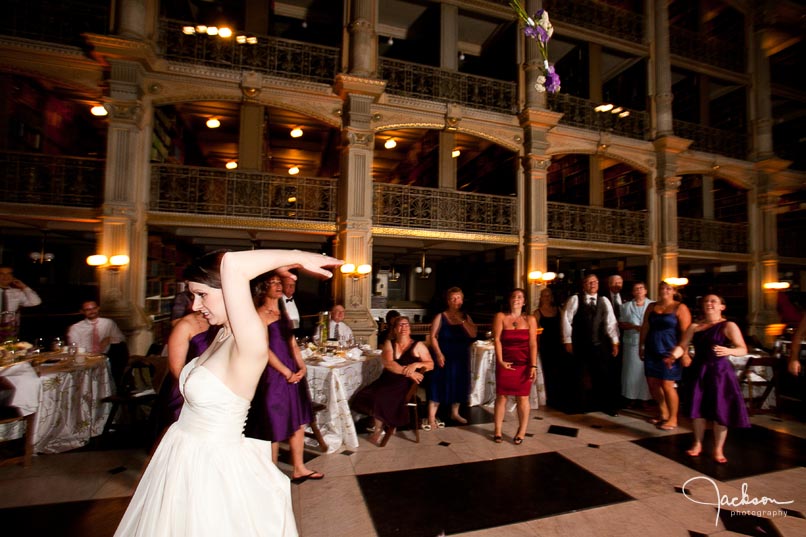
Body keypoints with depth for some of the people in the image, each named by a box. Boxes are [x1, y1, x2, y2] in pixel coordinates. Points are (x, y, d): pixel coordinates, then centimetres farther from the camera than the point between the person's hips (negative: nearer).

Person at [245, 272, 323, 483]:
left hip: (293, 374, 8)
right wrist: (287, 373, -15)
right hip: (273, 375, -7)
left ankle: (298, 469, 28)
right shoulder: (260, 314, -10)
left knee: (298, 423, 13)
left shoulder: (283, 313, 14)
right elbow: (264, 349, -16)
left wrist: (302, 367, 1)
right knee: (275, 428, 4)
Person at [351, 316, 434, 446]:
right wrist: (407, 371, -20)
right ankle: (386, 425, 0)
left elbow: (431, 364, -1)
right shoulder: (389, 343, 8)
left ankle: (380, 429, 4)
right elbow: (388, 363, -8)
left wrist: (416, 364, -20)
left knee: (380, 398, -26)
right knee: (364, 396, -20)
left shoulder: (418, 345, 2)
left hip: (405, 384, -4)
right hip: (387, 381, 4)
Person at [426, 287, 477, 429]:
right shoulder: (440, 317, -7)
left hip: (461, 357, 5)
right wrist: (438, 354, -19)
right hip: (444, 356, -5)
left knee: (458, 384, 14)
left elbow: (474, 334, -6)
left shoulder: (465, 317, 6)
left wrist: (462, 321, -16)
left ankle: (455, 413, 34)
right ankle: (431, 418, 1)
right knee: (439, 385, -4)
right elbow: (433, 337, -11)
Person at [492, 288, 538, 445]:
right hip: (505, 363, 0)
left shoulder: (530, 319, 2)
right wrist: (500, 361, -13)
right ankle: (497, 431, 16)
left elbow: (533, 343, -4)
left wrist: (533, 366, -10)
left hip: (524, 364, 0)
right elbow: (497, 340, -6)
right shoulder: (500, 317, -1)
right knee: (501, 396, 5)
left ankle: (521, 432, 18)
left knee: (523, 398, 5)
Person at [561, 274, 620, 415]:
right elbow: (566, 320, -5)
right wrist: (567, 341, -7)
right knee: (581, 377, 8)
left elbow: (611, 322, 6)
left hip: (601, 345, 3)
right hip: (581, 346, -3)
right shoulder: (574, 299, -2)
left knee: (604, 376, 9)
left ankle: (607, 406, 25)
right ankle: (581, 406, 23)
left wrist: (615, 342, 1)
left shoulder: (604, 301, 9)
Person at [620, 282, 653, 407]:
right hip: (632, 343, 1)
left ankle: (644, 398, 12)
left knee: (645, 371, 2)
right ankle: (632, 397, 11)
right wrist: (634, 326, -13)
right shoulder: (626, 306, 8)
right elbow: (621, 324, 2)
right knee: (632, 370, 3)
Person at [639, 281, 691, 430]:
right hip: (652, 351, 5)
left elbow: (685, 332, -11)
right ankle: (663, 413, 28)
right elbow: (645, 328, 10)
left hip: (670, 352, -5)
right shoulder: (652, 307, 10)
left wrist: (685, 353, -16)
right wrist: (641, 346, 8)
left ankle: (673, 419, 15)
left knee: (667, 385, -3)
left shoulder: (680, 308, -6)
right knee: (652, 383, 9)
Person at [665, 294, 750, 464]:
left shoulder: (729, 326, -3)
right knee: (698, 407, 9)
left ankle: (718, 449, 17)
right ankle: (697, 444, 25)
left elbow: (743, 349, -12)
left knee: (720, 410, 1)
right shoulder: (694, 326, 7)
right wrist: (672, 357, -17)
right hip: (699, 371, 3)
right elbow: (682, 346, 2)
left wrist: (729, 351, -33)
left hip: (719, 371, -3)